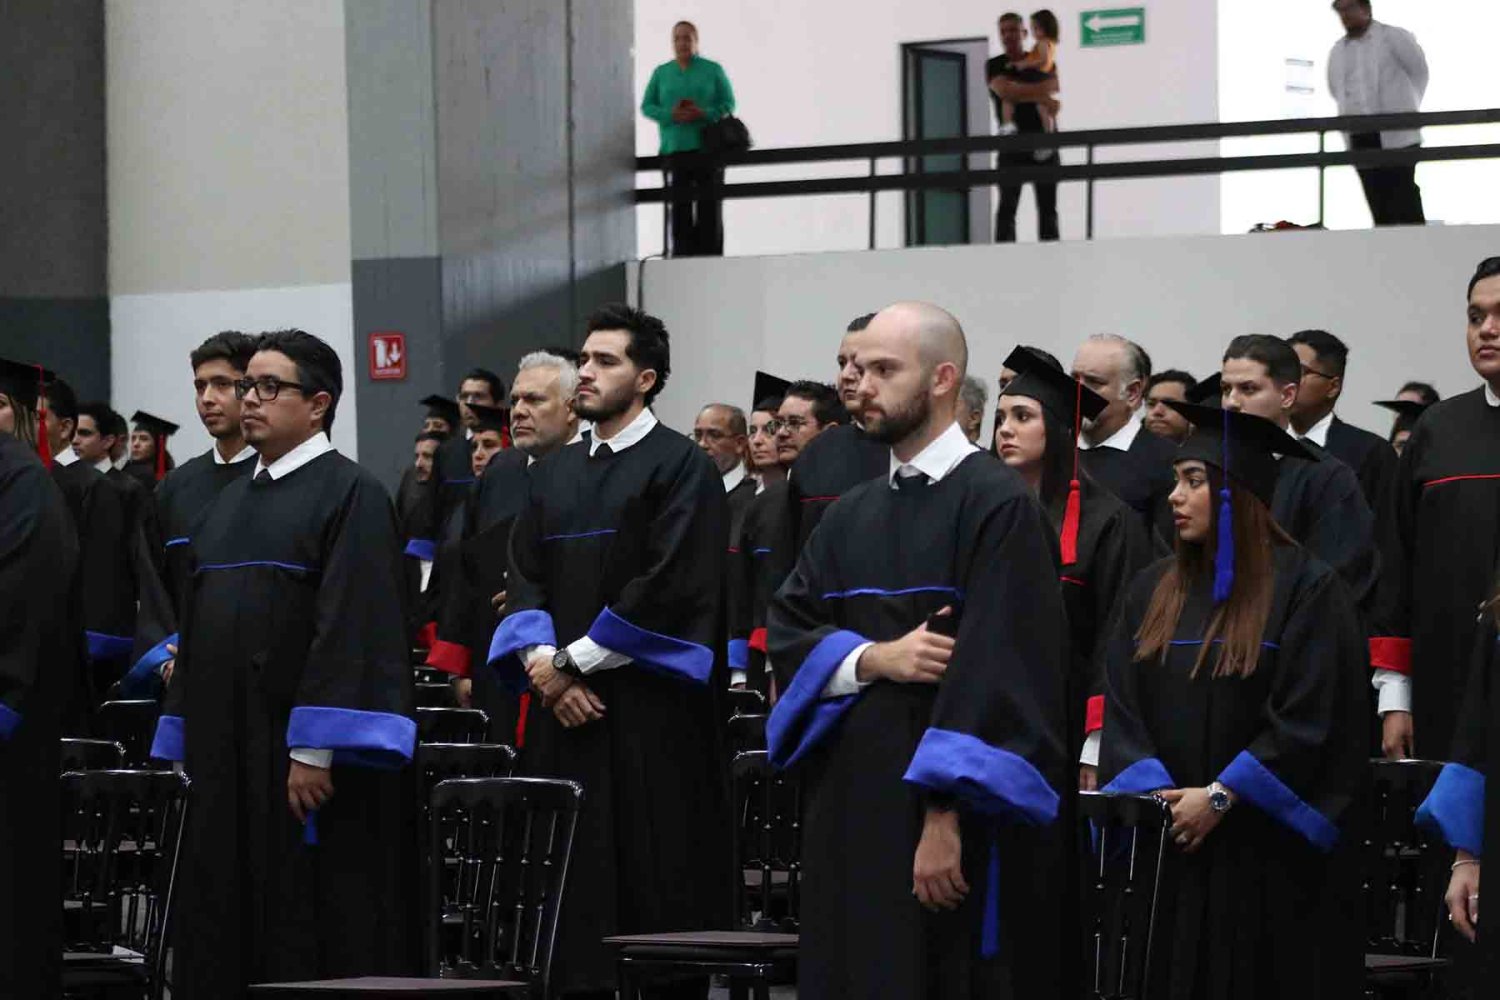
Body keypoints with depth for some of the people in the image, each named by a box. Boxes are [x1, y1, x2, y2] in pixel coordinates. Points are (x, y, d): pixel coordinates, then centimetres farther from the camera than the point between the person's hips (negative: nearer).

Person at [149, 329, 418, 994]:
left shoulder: (349, 494, -7)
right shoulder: (233, 499, 17)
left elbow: (350, 625, -16)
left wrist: (314, 750, -22)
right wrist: (185, 748, 14)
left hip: (301, 765, -8)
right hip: (225, 753, 8)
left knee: (311, 935, -5)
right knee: (226, 928, 8)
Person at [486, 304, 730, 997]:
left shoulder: (681, 467, -4)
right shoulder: (554, 476, 17)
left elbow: (671, 586, -13)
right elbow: (524, 578, 12)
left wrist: (571, 660, -12)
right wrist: (542, 660, -8)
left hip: (650, 713, -6)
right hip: (564, 709, 6)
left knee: (655, 886, -5)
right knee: (574, 885, 4)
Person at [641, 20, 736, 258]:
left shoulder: (713, 70, 7)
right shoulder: (661, 73, 12)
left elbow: (728, 104, 4)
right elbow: (647, 106, 8)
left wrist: (704, 113, -15)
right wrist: (670, 115, -12)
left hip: (707, 148, -1)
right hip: (674, 149, 1)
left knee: (709, 208, -4)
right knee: (680, 209, -2)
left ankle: (710, 260, -3)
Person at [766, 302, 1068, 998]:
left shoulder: (998, 504, -8)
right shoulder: (849, 516, 15)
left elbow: (995, 666, -16)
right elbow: (788, 632, 9)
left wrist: (945, 815, -22)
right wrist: (874, 658, -12)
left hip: (948, 830, -7)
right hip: (847, 816, 7)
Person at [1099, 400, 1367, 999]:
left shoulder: (1304, 587, -6)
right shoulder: (1153, 591, 11)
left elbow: (1308, 719, -12)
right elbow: (1122, 707, 7)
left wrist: (1219, 797, -14)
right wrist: (1157, 794, -9)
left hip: (1269, 849, -5)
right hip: (1169, 845, 5)